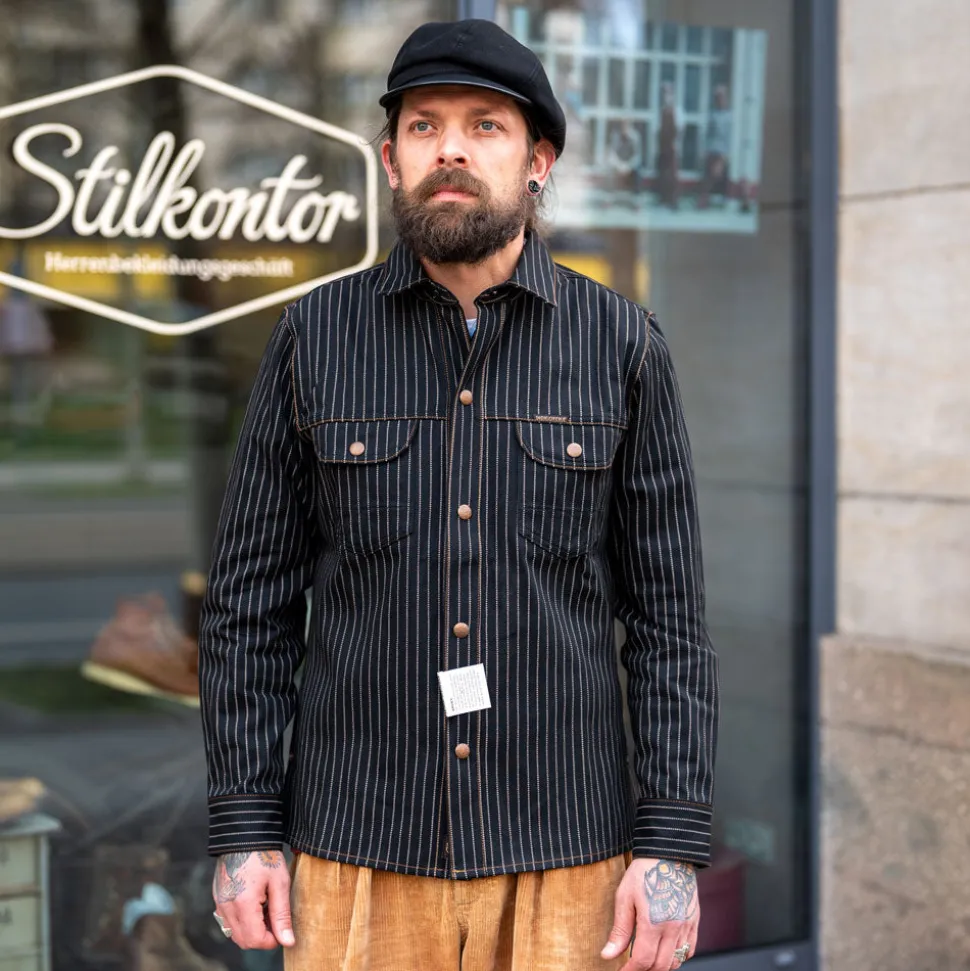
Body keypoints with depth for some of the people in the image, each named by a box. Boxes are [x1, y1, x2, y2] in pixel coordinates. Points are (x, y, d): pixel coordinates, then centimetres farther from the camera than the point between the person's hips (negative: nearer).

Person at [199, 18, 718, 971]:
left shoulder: (623, 345, 0)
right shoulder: (313, 339, 1)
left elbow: (669, 614, 0)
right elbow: (251, 598, 3)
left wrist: (673, 844, -6)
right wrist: (241, 830, -3)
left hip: (562, 855, 0)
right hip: (360, 856, 1)